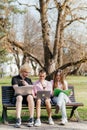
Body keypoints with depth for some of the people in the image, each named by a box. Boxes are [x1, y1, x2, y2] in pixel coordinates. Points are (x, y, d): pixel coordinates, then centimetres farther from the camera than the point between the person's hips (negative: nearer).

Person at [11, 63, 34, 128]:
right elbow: (16, 88, -4)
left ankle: (31, 119, -35)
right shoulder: (15, 78, 13)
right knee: (19, 98, -39)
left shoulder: (29, 80, 25)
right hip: (19, 94, -2)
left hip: (28, 95, 2)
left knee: (30, 97, -35)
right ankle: (18, 119, -47)